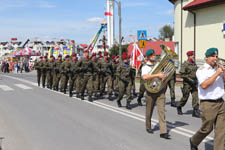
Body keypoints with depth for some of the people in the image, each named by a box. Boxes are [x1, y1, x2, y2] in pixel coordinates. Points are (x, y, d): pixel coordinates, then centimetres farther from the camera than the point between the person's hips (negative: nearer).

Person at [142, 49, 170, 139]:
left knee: (161, 110, -6)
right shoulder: (145, 67, -2)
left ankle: (163, 132, -10)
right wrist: (157, 75, -26)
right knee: (149, 111, 10)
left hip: (161, 89, 3)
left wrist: (164, 76, 3)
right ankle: (148, 127, 33)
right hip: (151, 90, -3)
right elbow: (144, 77, -23)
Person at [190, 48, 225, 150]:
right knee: (207, 129, 5)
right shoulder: (201, 70, -7)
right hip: (208, 104, -6)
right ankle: (193, 142, 31)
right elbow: (204, 85, -22)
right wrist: (216, 74, -18)